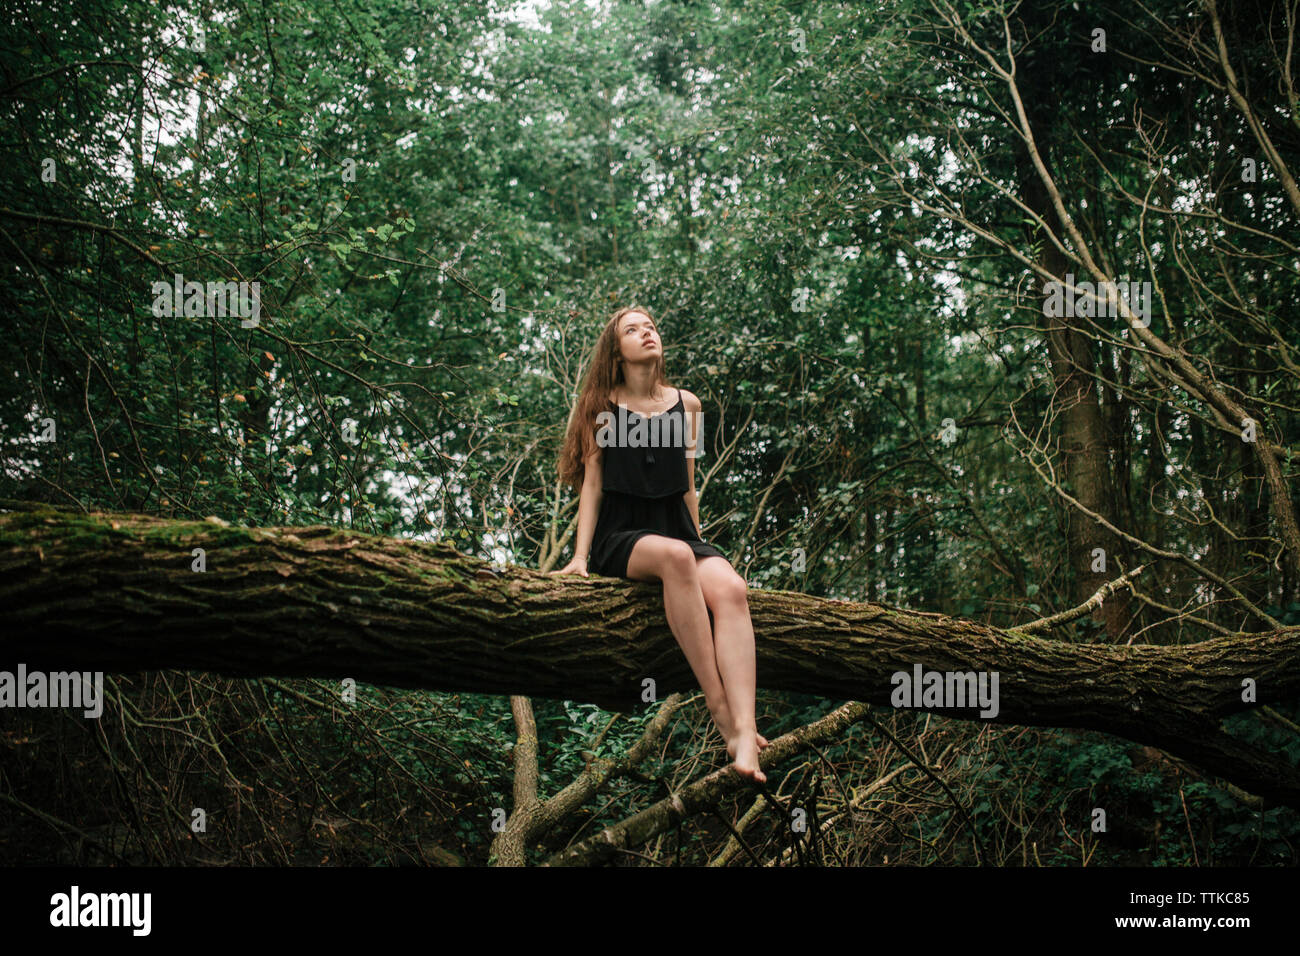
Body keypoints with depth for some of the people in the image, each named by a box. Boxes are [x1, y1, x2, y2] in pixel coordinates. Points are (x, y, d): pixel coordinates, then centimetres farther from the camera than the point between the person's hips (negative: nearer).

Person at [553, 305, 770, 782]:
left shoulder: (685, 404, 15)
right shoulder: (602, 407, 8)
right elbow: (592, 484, 5)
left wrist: (700, 545, 17)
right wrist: (580, 555, -4)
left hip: (677, 528, 3)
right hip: (620, 537, -3)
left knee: (730, 589, -31)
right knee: (674, 556, -39)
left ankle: (744, 734, -46)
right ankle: (719, 709, -39)